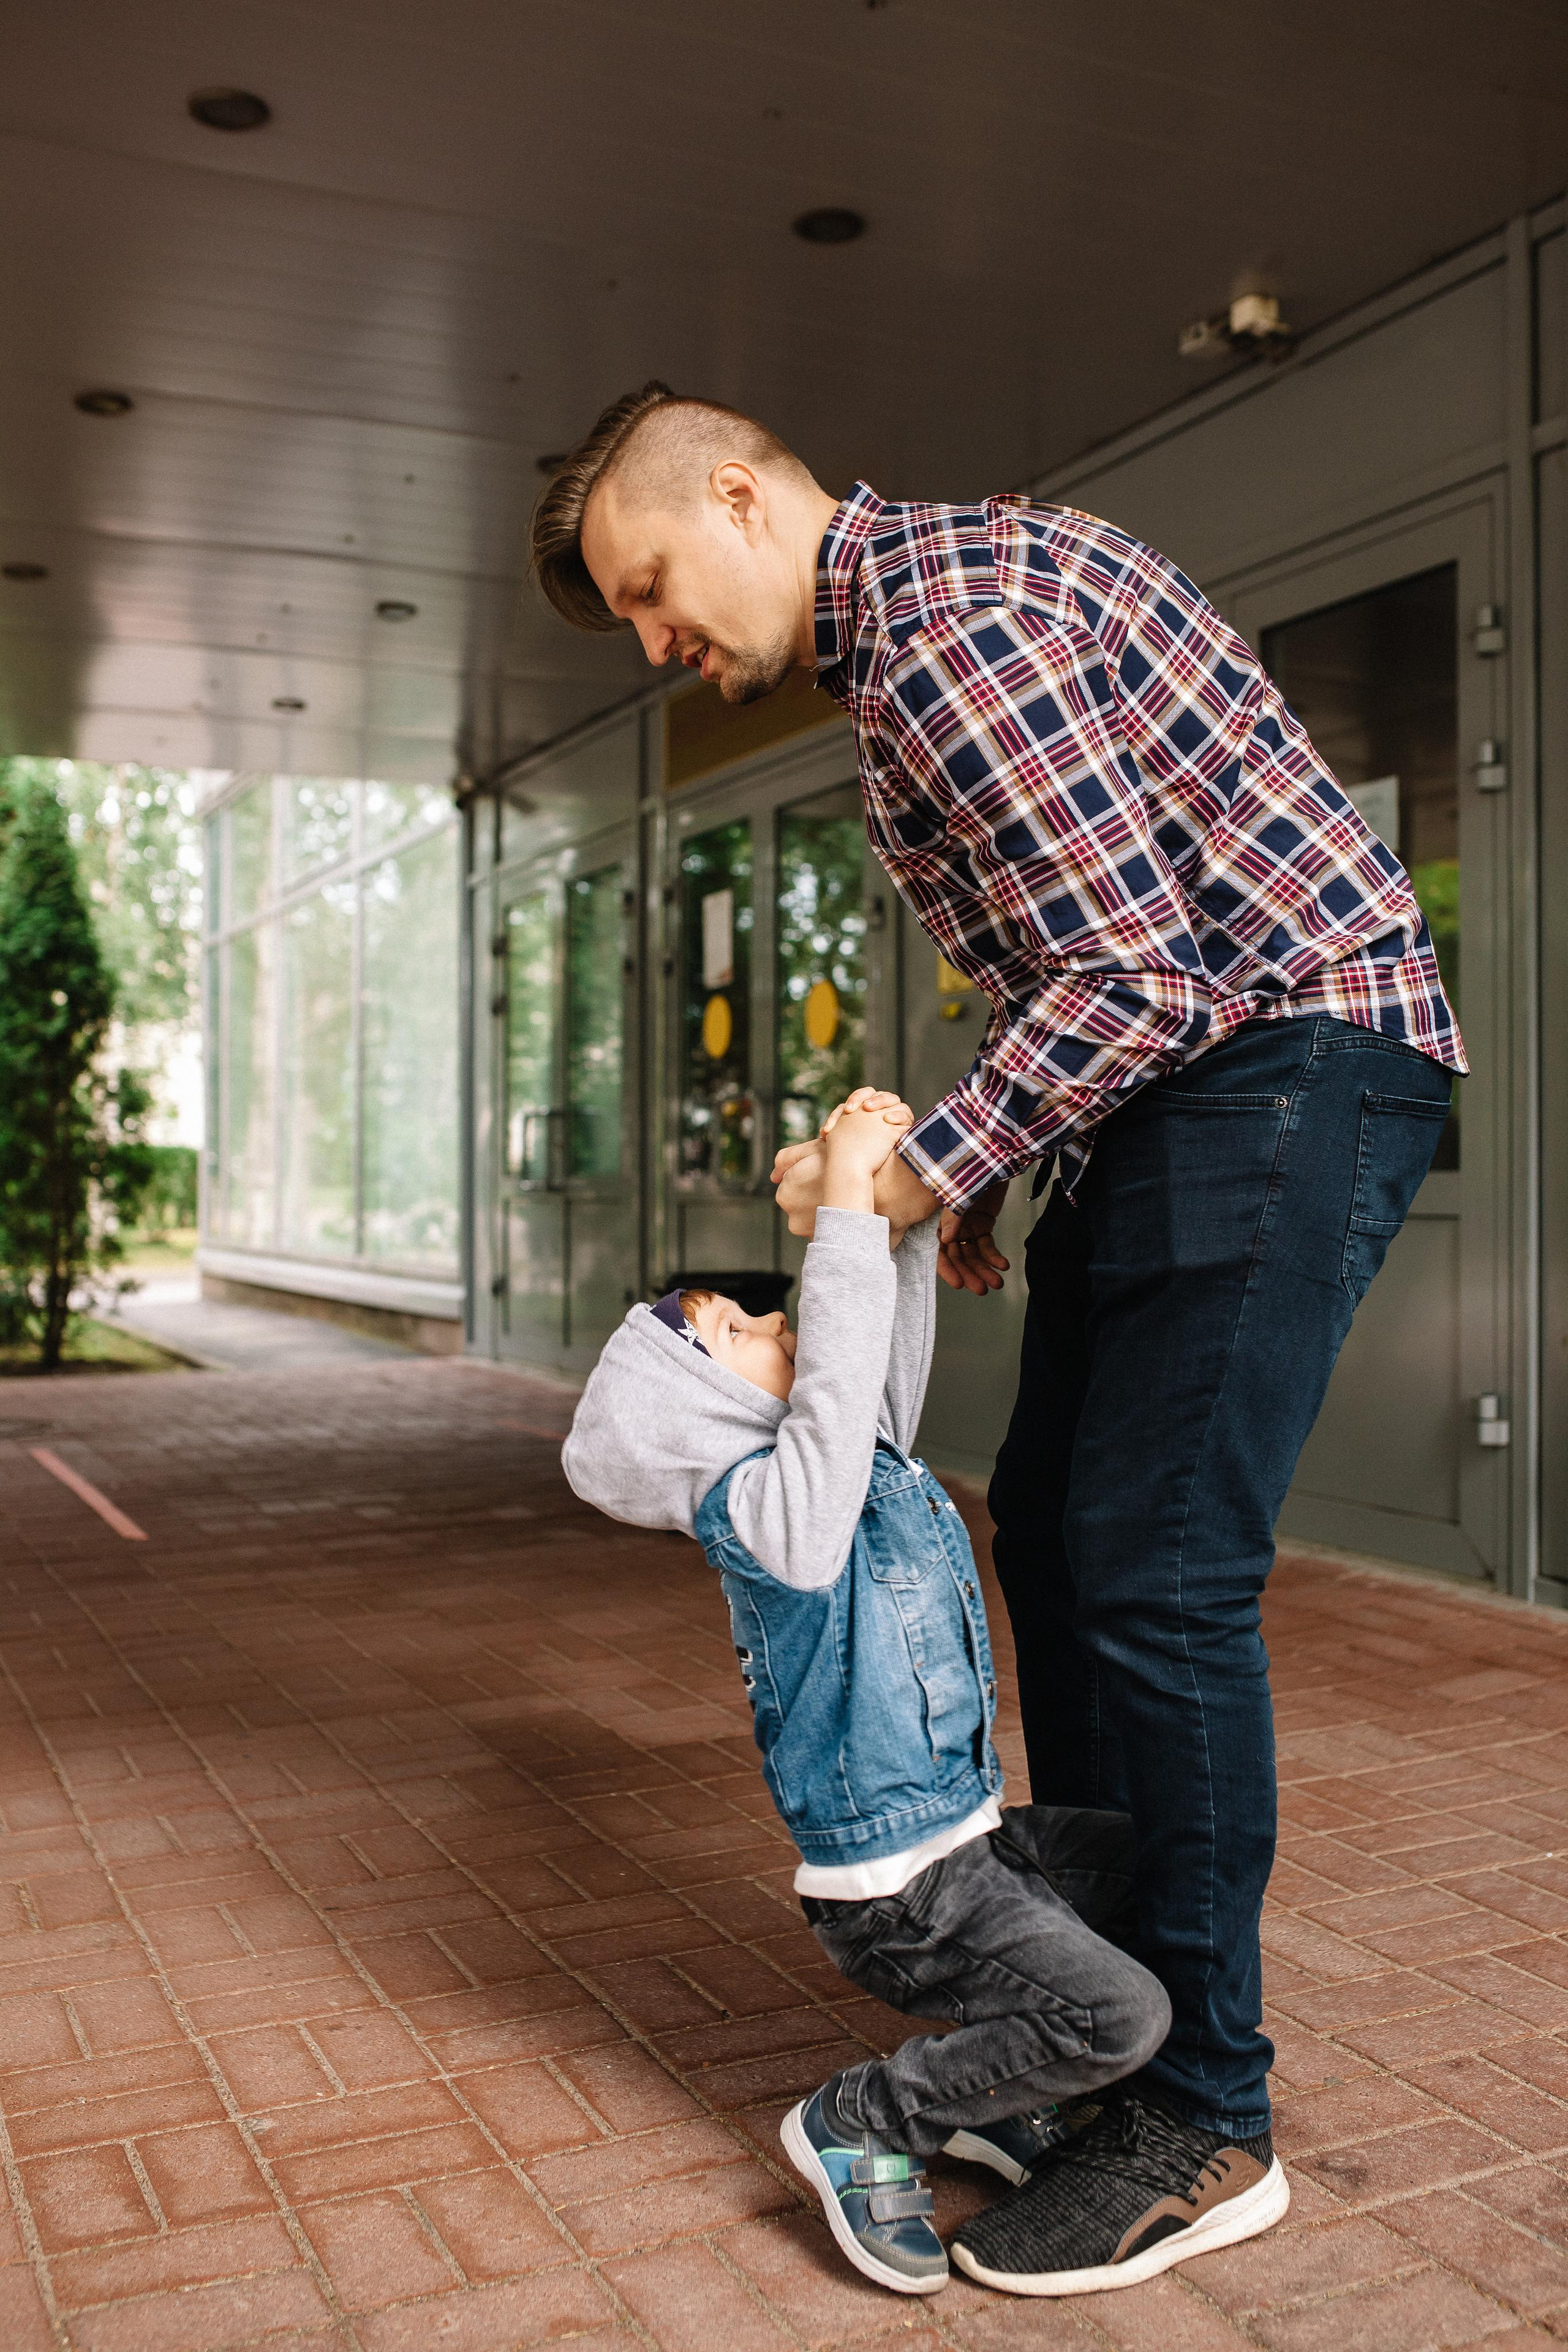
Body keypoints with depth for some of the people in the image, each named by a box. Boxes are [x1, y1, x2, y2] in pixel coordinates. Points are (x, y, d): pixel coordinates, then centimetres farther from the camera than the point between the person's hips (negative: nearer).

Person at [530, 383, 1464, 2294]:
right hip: (1169, 1070, 10)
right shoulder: (922, 606, 17)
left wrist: (921, 1165, -13)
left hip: (1289, 1050, -10)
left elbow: (1139, 968, -21)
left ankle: (1199, 2097, 4)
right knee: (1050, 1530, 10)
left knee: (1158, 1571, -11)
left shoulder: (949, 620, -17)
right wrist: (986, 1168, 15)